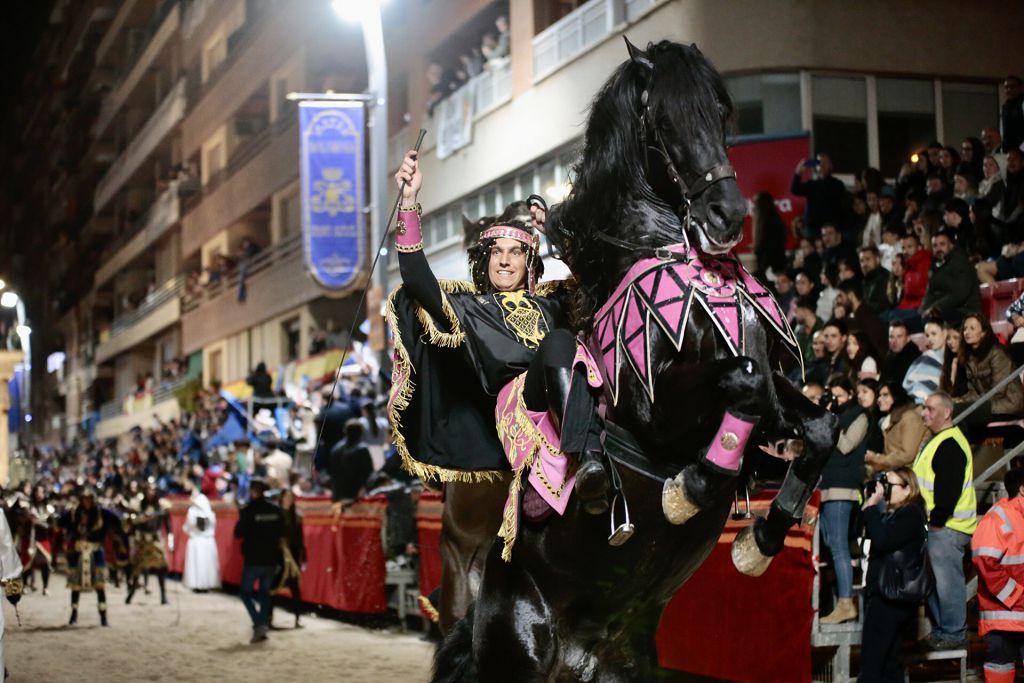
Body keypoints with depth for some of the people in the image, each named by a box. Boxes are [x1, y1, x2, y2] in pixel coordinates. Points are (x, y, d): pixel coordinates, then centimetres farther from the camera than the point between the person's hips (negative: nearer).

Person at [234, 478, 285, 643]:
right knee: (265, 592, 16)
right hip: (271, 559, 4)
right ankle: (264, 626, 13)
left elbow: (238, 533, -10)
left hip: (253, 559, -4)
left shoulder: (248, 511, -13)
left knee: (246, 592, 7)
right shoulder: (276, 511, 1)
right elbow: (282, 534, 6)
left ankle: (258, 623, -11)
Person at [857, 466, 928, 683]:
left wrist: (872, 506, -17)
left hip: (890, 598, -10)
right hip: (887, 596, 10)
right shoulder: (893, 513, 18)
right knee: (889, 663, 12)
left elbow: (881, 540, -23)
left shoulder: (911, 514, -10)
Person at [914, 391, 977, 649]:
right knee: (934, 580, 16)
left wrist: (938, 519, -21)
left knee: (946, 580, -6)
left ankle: (953, 634, 1)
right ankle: (940, 629, 24)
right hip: (937, 524, 11)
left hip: (947, 527, -11)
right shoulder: (937, 441, 18)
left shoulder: (951, 444, -17)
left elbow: (949, 487, -23)